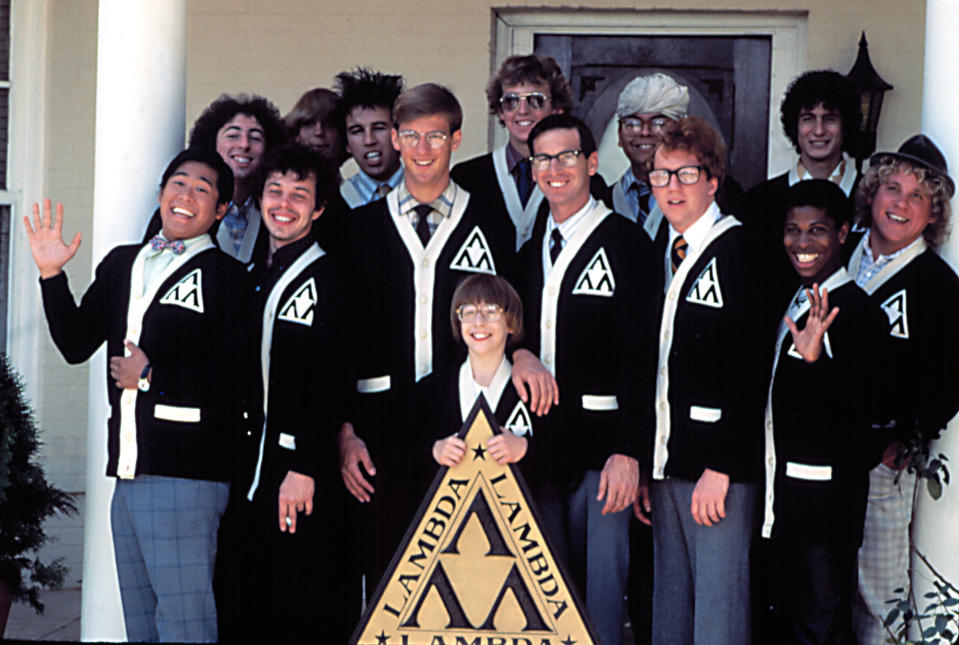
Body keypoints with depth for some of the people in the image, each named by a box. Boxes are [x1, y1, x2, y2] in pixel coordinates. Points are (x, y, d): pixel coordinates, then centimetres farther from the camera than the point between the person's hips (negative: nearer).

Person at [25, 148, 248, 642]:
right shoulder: (121, 264, 17)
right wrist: (51, 275, 6)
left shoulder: (226, 276, -4)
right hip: (128, 471, 7)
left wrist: (152, 374, -10)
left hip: (185, 471, -7)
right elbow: (76, 344, 16)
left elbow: (239, 376, -12)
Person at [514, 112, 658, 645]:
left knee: (601, 586, -2)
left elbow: (640, 355, -11)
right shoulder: (529, 247, 12)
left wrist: (628, 450, -17)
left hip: (600, 442, -5)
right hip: (538, 443, 5)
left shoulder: (626, 243, -6)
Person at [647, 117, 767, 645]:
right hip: (664, 461, 7)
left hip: (718, 461, -7)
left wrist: (720, 466, -18)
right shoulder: (657, 254, 14)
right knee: (668, 600, 12)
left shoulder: (738, 251, -9)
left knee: (719, 600, -5)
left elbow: (746, 367, -14)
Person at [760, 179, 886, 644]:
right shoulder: (795, 304, 13)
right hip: (782, 495, 9)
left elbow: (870, 405, -24)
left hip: (825, 497, -9)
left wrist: (816, 358, -36)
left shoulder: (858, 311, -15)